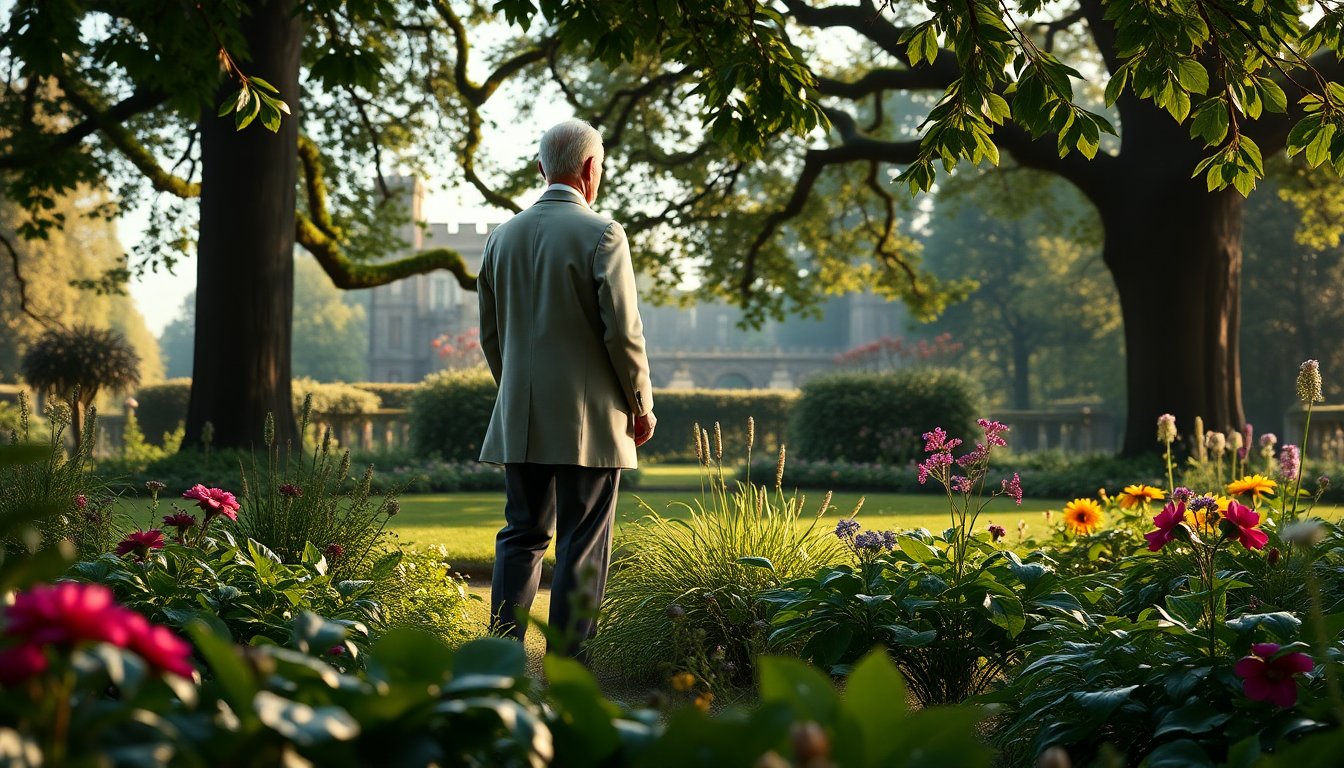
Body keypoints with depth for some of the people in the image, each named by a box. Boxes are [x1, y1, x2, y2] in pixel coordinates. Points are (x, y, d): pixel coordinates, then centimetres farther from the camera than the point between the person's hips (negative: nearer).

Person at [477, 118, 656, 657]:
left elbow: (490, 334, 14)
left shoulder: (503, 237, 9)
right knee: (582, 550, 0)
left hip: (520, 421, 5)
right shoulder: (601, 234, -9)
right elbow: (623, 330, -13)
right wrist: (642, 404, 0)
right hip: (589, 420, -5)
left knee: (522, 537, 12)